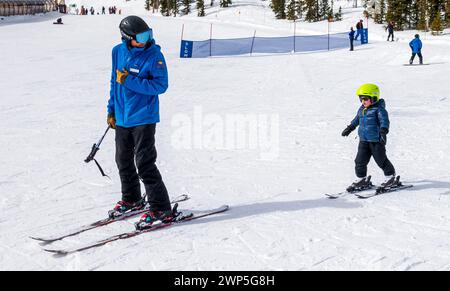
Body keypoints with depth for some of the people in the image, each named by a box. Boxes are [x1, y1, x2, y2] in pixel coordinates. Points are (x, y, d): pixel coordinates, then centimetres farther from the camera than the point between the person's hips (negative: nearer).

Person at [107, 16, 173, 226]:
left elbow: (161, 85, -20)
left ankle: (161, 209, 1)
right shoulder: (118, 52, 3)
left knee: (144, 164, -8)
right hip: (122, 118, 7)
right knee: (123, 161, 18)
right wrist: (111, 110, 16)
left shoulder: (154, 55, -14)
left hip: (143, 118, -7)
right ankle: (131, 199, 37)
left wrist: (130, 81, -23)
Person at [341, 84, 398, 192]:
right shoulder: (361, 109, 12)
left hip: (376, 140, -7)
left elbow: (384, 120, -21)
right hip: (363, 140, 7)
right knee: (360, 160, 3)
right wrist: (349, 128, 36)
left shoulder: (379, 109, -12)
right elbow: (357, 119, 29)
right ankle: (361, 179, 15)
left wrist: (383, 131, -36)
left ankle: (390, 176, 21)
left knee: (381, 160, 3)